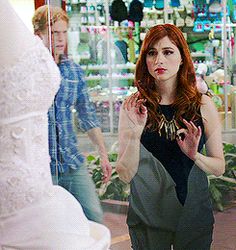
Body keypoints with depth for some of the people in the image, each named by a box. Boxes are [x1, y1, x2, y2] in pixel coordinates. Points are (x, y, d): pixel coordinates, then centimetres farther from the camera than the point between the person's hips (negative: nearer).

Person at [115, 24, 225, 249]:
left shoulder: (203, 106, -5)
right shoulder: (133, 107, -7)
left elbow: (219, 168, 0)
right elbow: (125, 175, -11)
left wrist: (194, 155, -19)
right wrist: (135, 132, -25)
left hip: (193, 214, 1)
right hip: (147, 216, -1)